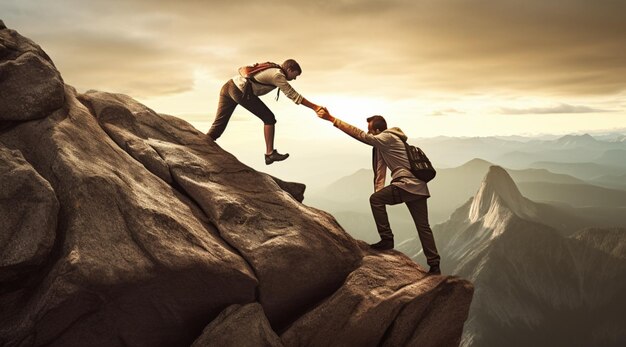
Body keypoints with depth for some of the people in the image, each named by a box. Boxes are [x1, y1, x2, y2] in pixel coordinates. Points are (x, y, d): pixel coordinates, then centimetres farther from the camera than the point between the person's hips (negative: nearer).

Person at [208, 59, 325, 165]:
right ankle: (270, 154, 1)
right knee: (269, 119, 0)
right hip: (240, 91, -9)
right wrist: (315, 107, -8)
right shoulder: (277, 75, -8)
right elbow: (293, 95, -10)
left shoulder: (273, 69, 17)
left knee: (218, 126, 8)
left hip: (228, 86, 9)